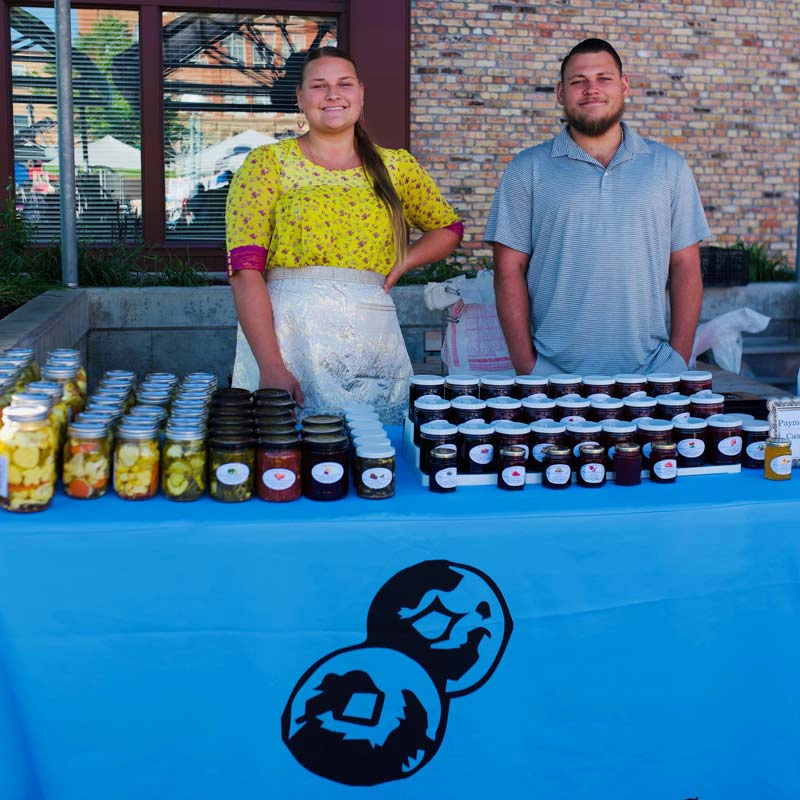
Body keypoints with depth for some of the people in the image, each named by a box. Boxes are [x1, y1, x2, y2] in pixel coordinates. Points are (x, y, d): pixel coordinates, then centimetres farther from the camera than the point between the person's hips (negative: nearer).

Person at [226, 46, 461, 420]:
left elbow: (448, 229, 28)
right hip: (286, 336, -2)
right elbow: (245, 269, -6)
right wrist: (272, 368, -18)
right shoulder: (268, 163, 3)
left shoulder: (396, 166, 12)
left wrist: (402, 263, 7)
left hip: (374, 343, 3)